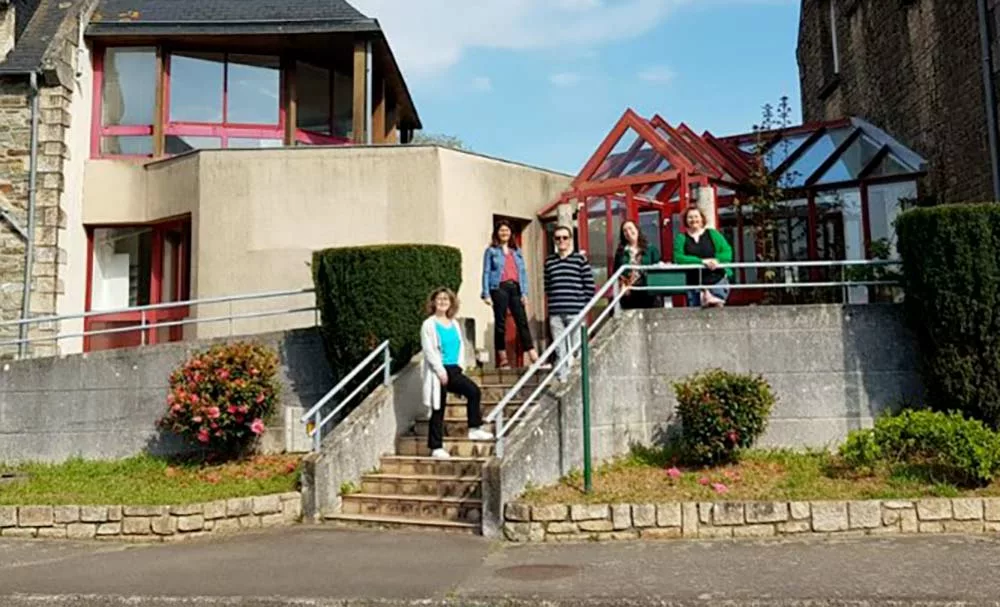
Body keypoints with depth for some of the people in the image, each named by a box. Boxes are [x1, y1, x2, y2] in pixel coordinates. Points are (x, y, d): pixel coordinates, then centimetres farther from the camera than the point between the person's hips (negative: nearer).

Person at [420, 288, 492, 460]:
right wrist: (440, 371, -16)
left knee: (474, 391, -12)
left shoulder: (454, 324, 13)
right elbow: (428, 350, -11)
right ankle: (436, 447, 7)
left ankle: (474, 429, 1)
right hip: (438, 371, -6)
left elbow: (460, 345, 14)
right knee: (438, 409, -1)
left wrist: (459, 365, 0)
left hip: (453, 370, 6)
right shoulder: (429, 325, -5)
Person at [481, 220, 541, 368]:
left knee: (522, 321, -3)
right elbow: (486, 272, 3)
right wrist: (486, 294, -6)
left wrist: (524, 292, 5)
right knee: (500, 323, -1)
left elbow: (523, 272, 15)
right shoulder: (491, 251, 9)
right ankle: (502, 359, 2)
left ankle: (533, 357, -7)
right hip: (500, 288, -3)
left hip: (515, 287, 3)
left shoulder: (517, 251, 20)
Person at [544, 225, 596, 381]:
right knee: (560, 350, 6)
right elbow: (547, 286, 15)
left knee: (578, 349, -2)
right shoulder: (549, 262, 12)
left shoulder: (580, 259, 3)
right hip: (555, 313, 3)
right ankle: (562, 379, 12)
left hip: (575, 312, -3)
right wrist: (553, 302, 6)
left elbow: (589, 285, 1)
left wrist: (582, 306, -3)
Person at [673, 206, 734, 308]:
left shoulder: (713, 234, 10)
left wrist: (716, 260, -19)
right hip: (694, 284, 0)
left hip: (717, 280, 1)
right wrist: (702, 261, -20)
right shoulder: (681, 238, 8)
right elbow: (678, 258, -8)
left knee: (717, 307, -17)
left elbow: (727, 253, 3)